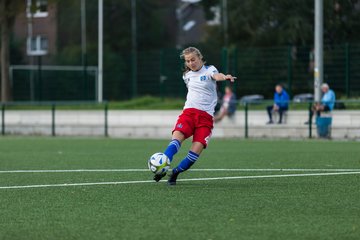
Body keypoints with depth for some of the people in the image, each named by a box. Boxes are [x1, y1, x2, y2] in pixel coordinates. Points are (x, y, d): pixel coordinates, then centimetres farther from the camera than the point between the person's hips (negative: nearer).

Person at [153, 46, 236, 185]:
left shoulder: (209, 70, -1)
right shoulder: (187, 75, 16)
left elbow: (216, 76, -25)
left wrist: (224, 77, -47)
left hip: (206, 116, -3)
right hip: (189, 111, 3)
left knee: (197, 149, -16)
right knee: (177, 137, -23)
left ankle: (175, 173, -1)